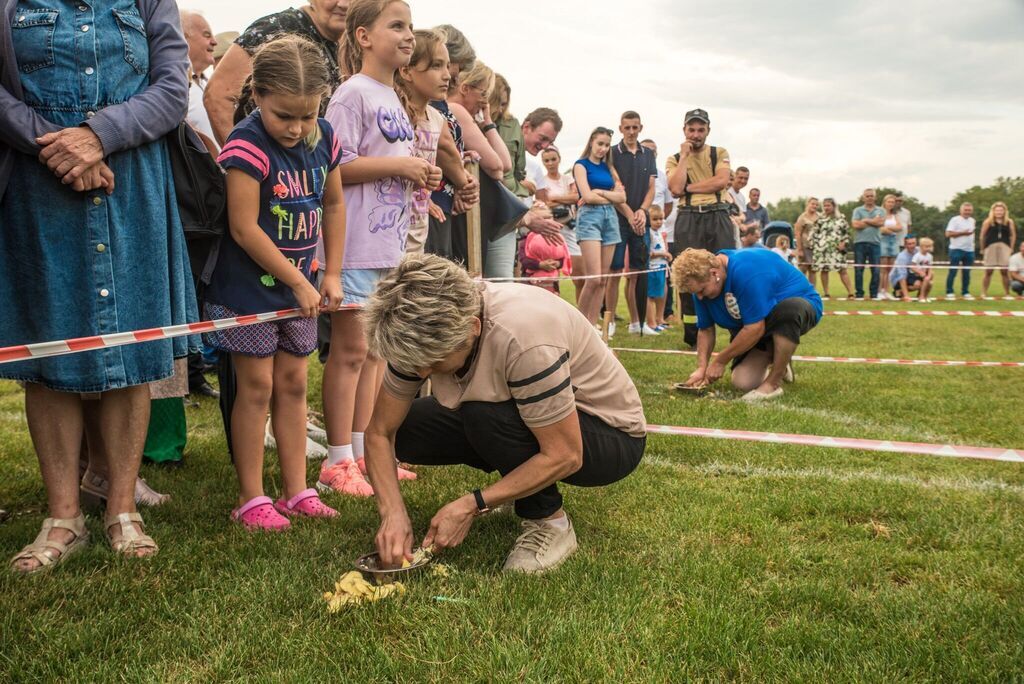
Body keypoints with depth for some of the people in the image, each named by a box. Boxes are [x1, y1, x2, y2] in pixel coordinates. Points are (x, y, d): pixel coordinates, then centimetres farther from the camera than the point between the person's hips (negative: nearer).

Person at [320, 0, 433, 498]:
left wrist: (419, 175, 6)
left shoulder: (394, 99, 17)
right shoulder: (353, 94, -11)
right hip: (356, 245, -9)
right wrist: (399, 164, -18)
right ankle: (339, 460, 8)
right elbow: (335, 168, -18)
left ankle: (362, 450, 24)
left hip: (390, 242, 9)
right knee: (350, 351, -2)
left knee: (376, 350, 13)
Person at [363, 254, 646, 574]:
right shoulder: (426, 331, -16)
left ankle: (550, 523, -11)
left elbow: (564, 456, -31)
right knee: (405, 430, -8)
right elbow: (380, 432, -9)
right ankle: (526, 484, 9)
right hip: (528, 422, 7)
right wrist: (393, 513, -24)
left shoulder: (524, 339, -37)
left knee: (484, 416, -34)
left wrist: (471, 506, -29)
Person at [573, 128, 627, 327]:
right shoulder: (581, 165, 3)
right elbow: (587, 196, -10)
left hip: (610, 218, 6)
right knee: (594, 278, -15)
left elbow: (622, 197, 8)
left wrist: (600, 192, -4)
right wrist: (611, 196, 3)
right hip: (589, 217, -6)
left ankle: (592, 324, 6)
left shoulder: (608, 167, 19)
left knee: (603, 279, 2)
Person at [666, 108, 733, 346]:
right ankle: (691, 335, 7)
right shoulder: (674, 159, 12)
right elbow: (676, 189, -6)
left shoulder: (720, 154, 12)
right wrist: (684, 157, -2)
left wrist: (688, 188, -7)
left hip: (717, 217, 0)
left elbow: (722, 181, -7)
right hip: (688, 220, 1)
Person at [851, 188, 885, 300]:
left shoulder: (880, 210, 12)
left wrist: (865, 220, -3)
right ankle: (859, 294, 6)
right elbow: (856, 225, -8)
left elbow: (880, 222, -8)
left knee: (875, 270, 1)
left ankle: (874, 294, 8)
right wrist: (873, 222, -3)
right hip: (860, 242, -1)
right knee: (858, 269, 0)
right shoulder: (858, 210, 8)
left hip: (875, 242, 1)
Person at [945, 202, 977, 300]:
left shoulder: (972, 220, 15)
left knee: (966, 272, 7)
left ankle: (965, 292, 13)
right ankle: (949, 292, 1)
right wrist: (963, 233, -16)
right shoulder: (955, 220, -6)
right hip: (956, 249, -6)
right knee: (953, 271, -4)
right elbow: (948, 233, -14)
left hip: (969, 250, 6)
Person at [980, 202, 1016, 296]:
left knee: (1005, 272, 1)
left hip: (1004, 247, 1)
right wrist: (982, 249, 2)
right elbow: (982, 236, 3)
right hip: (991, 247, -1)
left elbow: (1013, 235, 12)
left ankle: (1007, 293, 9)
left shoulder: (1009, 222, 6)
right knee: (988, 272, 1)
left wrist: (1011, 248, 6)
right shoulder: (988, 222, 0)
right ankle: (984, 293, 6)